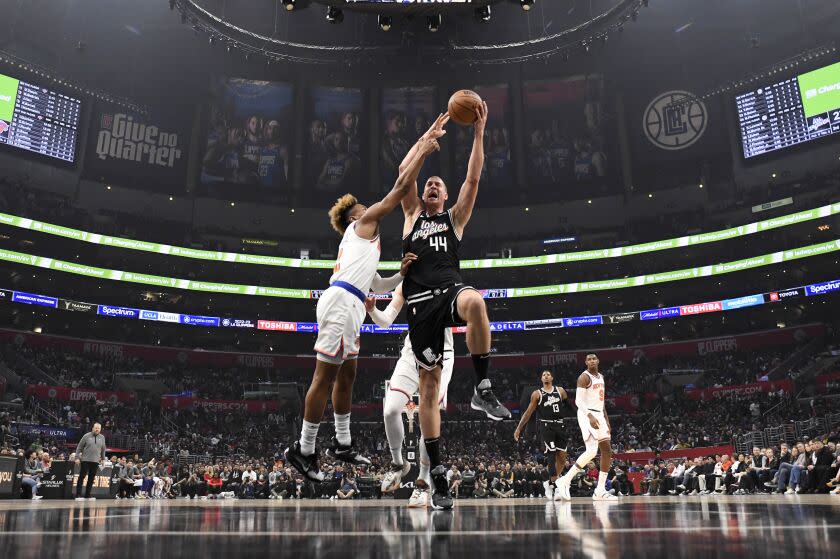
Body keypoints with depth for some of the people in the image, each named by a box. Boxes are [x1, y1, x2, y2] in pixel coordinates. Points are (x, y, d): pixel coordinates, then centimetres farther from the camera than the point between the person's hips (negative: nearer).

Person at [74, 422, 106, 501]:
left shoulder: (102, 437, 9)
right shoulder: (87, 436, -1)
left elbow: (103, 449, 18)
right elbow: (79, 447, 2)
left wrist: (103, 459, 17)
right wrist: (77, 457, -3)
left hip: (95, 461, 3)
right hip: (85, 460, -3)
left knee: (91, 479, 6)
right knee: (82, 477, -2)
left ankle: (87, 495, 13)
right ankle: (78, 495, 2)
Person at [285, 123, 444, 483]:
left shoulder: (359, 242, 32)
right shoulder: (362, 224, 8)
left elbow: (376, 286, 34)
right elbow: (400, 189, 2)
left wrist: (402, 274, 19)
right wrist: (424, 151, 8)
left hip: (349, 305, 10)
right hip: (341, 303, -10)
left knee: (346, 375, 14)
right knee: (326, 376, -8)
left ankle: (342, 444, 23)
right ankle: (303, 450, -3)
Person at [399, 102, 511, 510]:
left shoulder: (455, 217, 22)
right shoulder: (412, 215, 23)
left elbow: (473, 178, 11)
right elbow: (404, 170, 15)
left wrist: (479, 133, 7)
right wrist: (430, 133, 19)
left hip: (450, 289, 0)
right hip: (420, 302, 1)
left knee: (475, 302, -40)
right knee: (429, 384, -3)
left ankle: (482, 389, -28)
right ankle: (437, 474, 2)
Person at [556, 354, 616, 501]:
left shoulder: (601, 377, 17)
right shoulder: (584, 377, -10)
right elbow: (578, 401, -19)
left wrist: (606, 420, 19)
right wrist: (590, 416, -30)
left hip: (599, 415, 9)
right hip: (587, 415, -9)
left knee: (607, 451, 5)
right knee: (592, 451, -21)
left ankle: (600, 491, 8)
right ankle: (565, 480, -16)